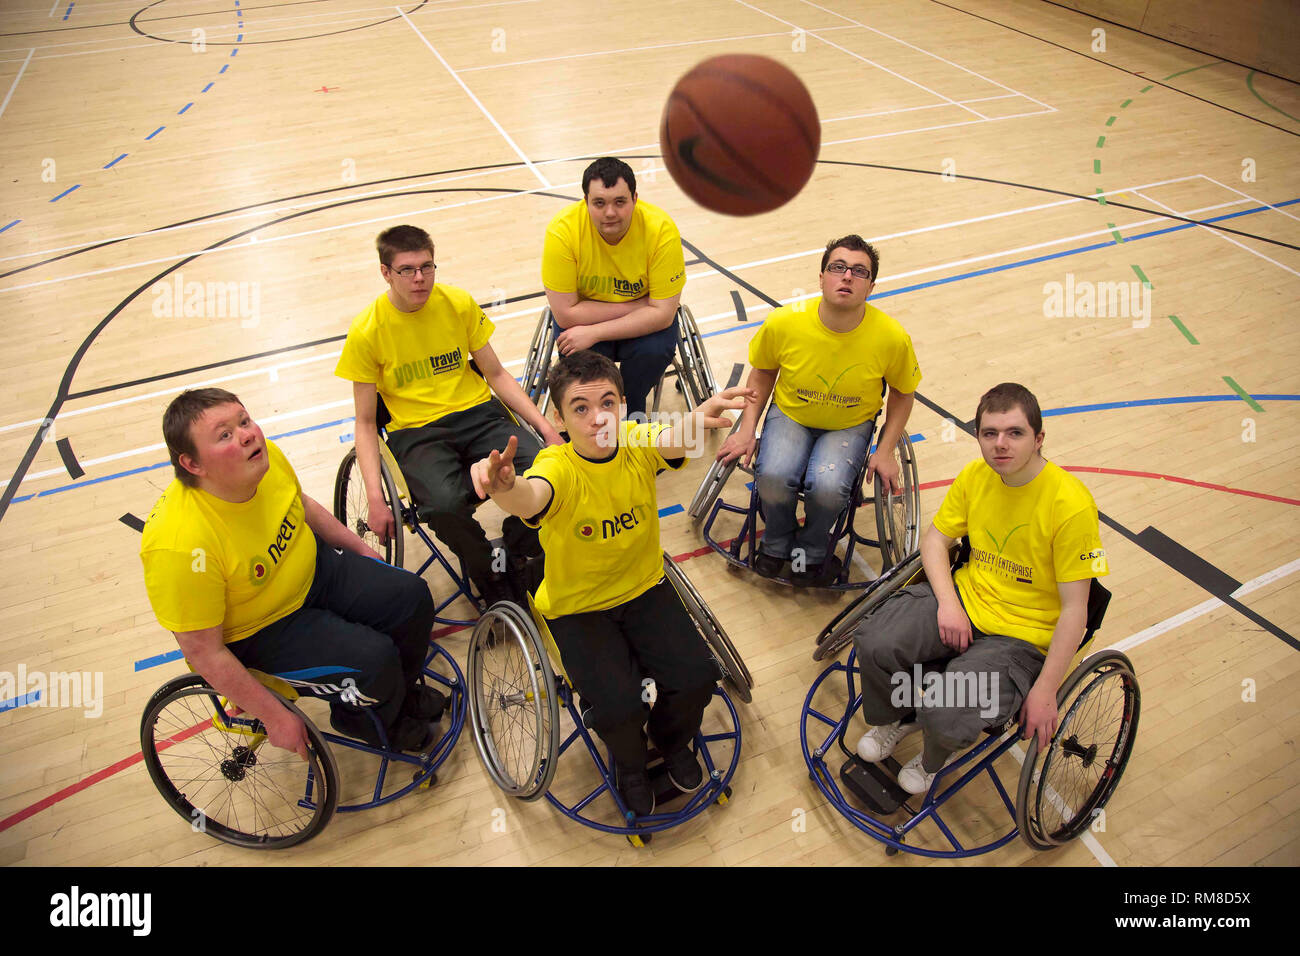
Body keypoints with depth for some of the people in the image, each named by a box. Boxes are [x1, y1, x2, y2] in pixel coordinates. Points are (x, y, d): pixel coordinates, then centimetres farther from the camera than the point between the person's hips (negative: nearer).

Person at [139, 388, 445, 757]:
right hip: (258, 633, -6)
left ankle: (407, 692, 28)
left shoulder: (266, 456, -17)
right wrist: (275, 716, -18)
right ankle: (371, 723, 18)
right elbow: (204, 652, -25)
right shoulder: (180, 545, -35)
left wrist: (361, 548, 16)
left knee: (411, 596, -1)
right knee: (374, 662, -20)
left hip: (312, 569, 7)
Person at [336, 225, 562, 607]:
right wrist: (375, 499, -13)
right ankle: (491, 575, -3)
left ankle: (516, 558, 3)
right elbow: (365, 422, -2)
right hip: (415, 432, -2)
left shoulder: (460, 303, 1)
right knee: (446, 505, -35)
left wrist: (546, 428, -2)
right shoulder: (366, 332, -6)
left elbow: (496, 374, 9)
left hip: (478, 413, 2)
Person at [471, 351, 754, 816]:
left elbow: (674, 439, -38)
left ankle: (671, 739, 24)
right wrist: (505, 487, -73)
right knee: (618, 707, -20)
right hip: (577, 607, -3)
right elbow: (531, 498, -48)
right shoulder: (558, 467, -24)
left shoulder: (637, 445, -15)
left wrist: (702, 416, -63)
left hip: (644, 588, 3)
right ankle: (629, 763, 19)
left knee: (696, 677, -13)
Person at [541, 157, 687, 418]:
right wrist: (638, 305, -25)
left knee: (655, 350, -29)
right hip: (586, 310, 0)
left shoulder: (662, 229, -25)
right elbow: (566, 314, -24)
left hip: (642, 313, 1)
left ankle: (632, 407, 3)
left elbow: (663, 313, -25)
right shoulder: (562, 231, -26)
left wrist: (594, 332, -31)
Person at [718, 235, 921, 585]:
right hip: (790, 415, 1)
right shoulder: (783, 323, -20)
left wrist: (886, 451, -6)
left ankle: (812, 548, 8)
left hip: (850, 425, 0)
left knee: (828, 487, -28)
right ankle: (777, 542, 8)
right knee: (773, 477, -27)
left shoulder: (893, 338, -21)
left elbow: (902, 393, -1)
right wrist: (747, 430, -5)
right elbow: (763, 373, 0)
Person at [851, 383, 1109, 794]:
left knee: (946, 719, -25)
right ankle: (898, 717, 18)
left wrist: (1045, 690, -16)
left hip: (1023, 636, -4)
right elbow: (935, 538, 6)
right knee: (875, 644, -18)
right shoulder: (975, 475, -5)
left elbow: (1074, 609, -17)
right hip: (965, 596, 5)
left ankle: (934, 757, 17)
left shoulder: (1070, 504, -22)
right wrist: (948, 604, -12)